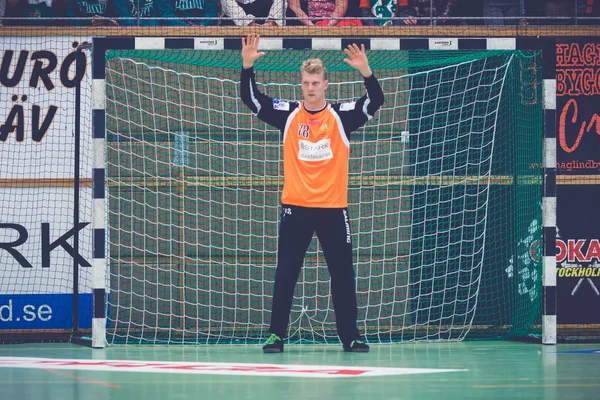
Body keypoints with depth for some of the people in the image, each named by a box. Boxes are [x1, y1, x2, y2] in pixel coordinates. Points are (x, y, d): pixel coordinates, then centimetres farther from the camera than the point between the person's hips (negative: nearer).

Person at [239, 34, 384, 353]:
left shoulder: (341, 116, 0)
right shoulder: (288, 115, 3)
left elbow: (375, 102, -11)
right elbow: (251, 99, -2)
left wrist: (366, 72, -27)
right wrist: (247, 66, -16)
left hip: (333, 209, 0)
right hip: (295, 209, 0)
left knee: (343, 276, 4)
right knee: (285, 276, 2)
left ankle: (350, 336, 11)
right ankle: (276, 335, 8)